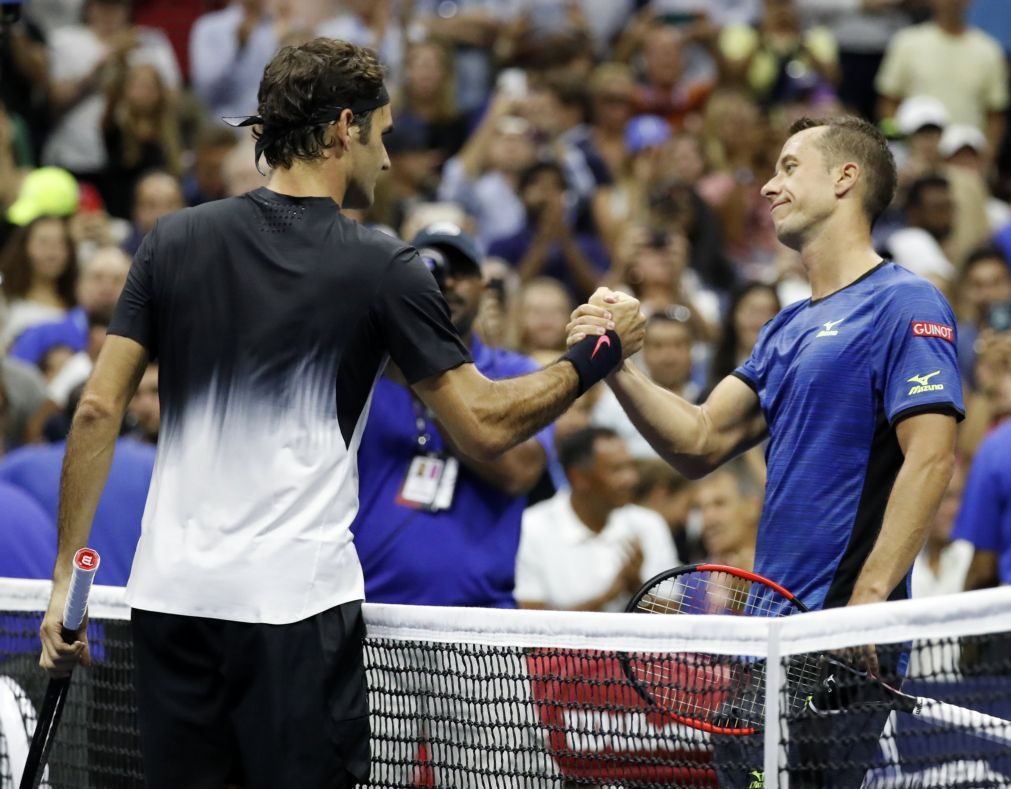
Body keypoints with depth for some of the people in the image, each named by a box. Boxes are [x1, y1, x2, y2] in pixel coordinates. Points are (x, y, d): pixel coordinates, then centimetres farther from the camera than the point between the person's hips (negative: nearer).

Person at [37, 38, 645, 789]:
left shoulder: (175, 241, 5)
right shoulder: (380, 267, -4)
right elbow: (484, 426, -3)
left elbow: (99, 409, 2)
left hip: (170, 594, 4)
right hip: (296, 600, -4)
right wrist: (597, 356, 11)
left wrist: (66, 577, 5)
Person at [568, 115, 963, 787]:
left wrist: (866, 603, -22)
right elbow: (700, 442, 15)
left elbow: (930, 460, -16)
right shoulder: (788, 329, 20)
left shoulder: (905, 306, -7)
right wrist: (617, 367, 0)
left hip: (842, 641, -9)